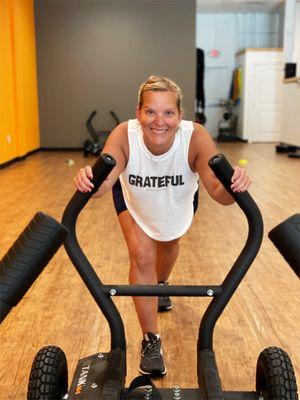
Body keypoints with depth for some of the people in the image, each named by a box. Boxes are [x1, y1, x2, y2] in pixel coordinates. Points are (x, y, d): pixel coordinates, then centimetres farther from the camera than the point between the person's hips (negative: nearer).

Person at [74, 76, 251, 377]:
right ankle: (150, 340, 2)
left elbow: (218, 191, -50)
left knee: (169, 246, 25)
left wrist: (232, 186, -72)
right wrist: (88, 181, -74)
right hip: (133, 197, -1)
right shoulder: (124, 135, -40)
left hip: (179, 200, 2)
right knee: (141, 256, -17)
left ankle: (161, 285, 62)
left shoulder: (196, 138, -41)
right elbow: (103, 182, -53)